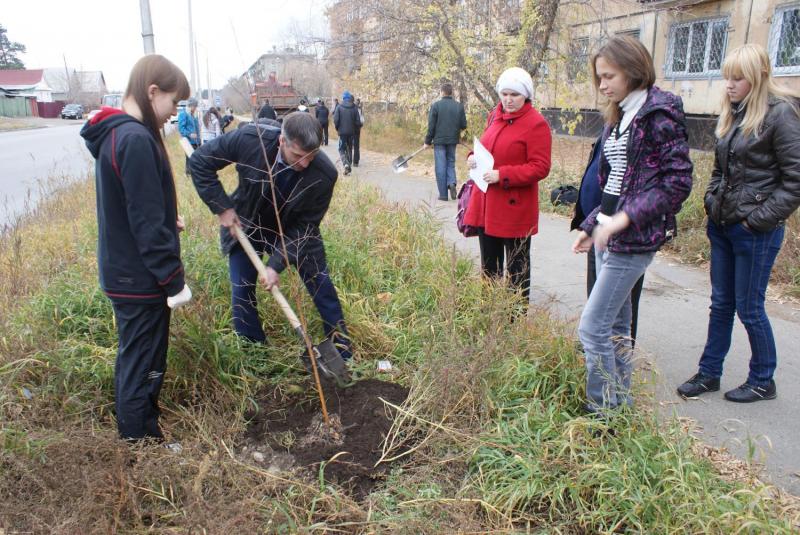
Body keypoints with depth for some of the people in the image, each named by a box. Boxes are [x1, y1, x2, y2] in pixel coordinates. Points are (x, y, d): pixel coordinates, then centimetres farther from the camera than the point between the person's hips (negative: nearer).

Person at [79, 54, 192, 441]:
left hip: (122, 274, 10)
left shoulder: (113, 134, 8)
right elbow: (148, 223, -23)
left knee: (133, 362, 23)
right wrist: (174, 280, -18)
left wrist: (166, 222, 12)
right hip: (141, 279, -10)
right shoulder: (137, 139, -22)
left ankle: (136, 434, 40)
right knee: (143, 368, 5)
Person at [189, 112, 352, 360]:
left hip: (293, 229, 0)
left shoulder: (324, 174, -32)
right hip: (246, 225, 1)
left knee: (321, 284, 1)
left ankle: (344, 356, 18)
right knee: (241, 291, 2)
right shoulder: (251, 138, -31)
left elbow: (305, 226, -21)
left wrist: (277, 264, -28)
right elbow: (200, 161, -16)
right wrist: (222, 207, -19)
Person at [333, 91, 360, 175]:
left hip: (342, 132, -3)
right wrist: (354, 128, 14)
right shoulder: (354, 108, -1)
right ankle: (349, 165, 20)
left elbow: (336, 120, -10)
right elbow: (357, 121, -3)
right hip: (351, 132, 3)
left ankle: (346, 164, -20)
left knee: (342, 149, 3)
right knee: (349, 149, 17)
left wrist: (337, 128, 6)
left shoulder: (339, 107, -7)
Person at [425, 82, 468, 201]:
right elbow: (464, 125, 1)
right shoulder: (459, 106, 2)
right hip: (453, 141, 3)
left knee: (440, 167, 3)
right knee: (451, 163, 18)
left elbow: (431, 126, -7)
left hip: (439, 140, -3)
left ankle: (443, 194, 3)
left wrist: (428, 141, 2)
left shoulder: (436, 105, -6)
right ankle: (452, 183, -9)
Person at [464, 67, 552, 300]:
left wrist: (502, 175, -22)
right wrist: (473, 158, 0)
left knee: (517, 267, 6)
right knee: (489, 266, 18)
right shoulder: (494, 116, 11)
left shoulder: (536, 124, -12)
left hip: (515, 209, -7)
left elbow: (541, 167, -16)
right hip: (485, 204, 8)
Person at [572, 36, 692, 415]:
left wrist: (625, 218, -21)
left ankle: (604, 413, 7)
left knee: (592, 328, -8)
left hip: (634, 241, -9)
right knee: (616, 325, 15)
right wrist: (592, 225, 15)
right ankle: (621, 404, 29)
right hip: (609, 234, 9)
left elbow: (678, 181, -16)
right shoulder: (618, 117, 14)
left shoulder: (659, 113, -11)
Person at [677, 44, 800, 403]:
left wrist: (761, 218, -16)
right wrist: (712, 203, 7)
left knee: (749, 308, 4)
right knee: (721, 304, 14)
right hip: (722, 226, 7)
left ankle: (763, 381, 23)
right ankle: (709, 374, 26)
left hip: (755, 232, -7)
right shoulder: (732, 114, 9)